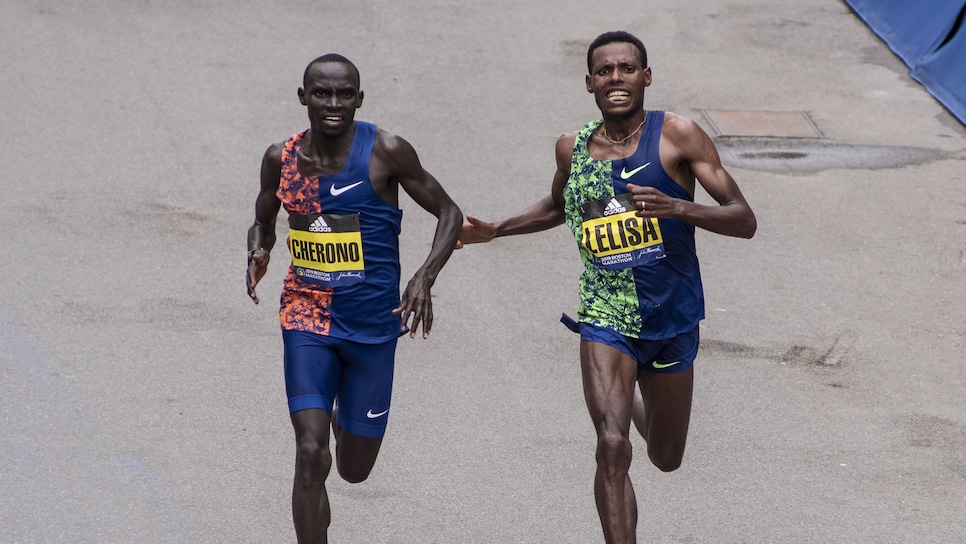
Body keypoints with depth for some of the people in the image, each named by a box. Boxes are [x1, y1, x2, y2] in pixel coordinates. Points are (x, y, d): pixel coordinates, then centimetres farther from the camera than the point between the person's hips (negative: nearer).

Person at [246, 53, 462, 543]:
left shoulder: (386, 153, -11)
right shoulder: (281, 159, -2)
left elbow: (449, 213, -4)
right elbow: (262, 222, 16)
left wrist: (425, 277, -19)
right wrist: (258, 253, -8)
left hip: (373, 323, -1)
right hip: (307, 317, 1)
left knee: (354, 468, 13)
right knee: (310, 455, -16)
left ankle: (344, 421, 51)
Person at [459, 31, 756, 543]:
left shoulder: (676, 135, -10)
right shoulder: (572, 148, 1)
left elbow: (744, 221, -13)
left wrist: (676, 206, -29)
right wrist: (495, 230, 11)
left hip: (673, 317, 0)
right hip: (606, 315, 0)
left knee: (666, 459, 19)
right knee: (613, 446, -22)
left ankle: (630, 394, 53)